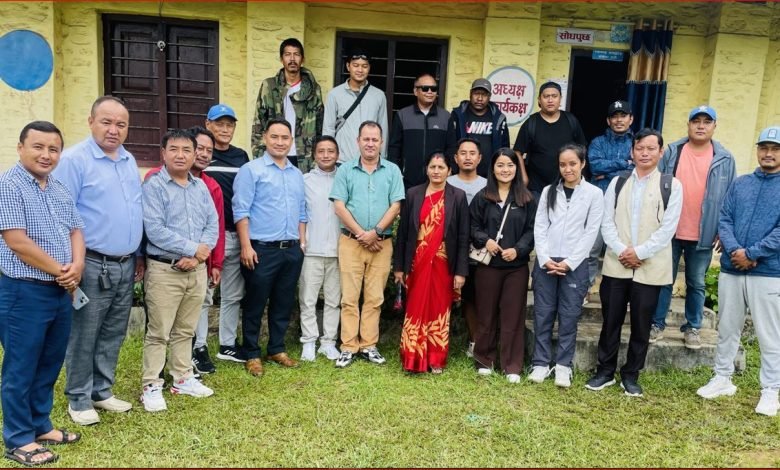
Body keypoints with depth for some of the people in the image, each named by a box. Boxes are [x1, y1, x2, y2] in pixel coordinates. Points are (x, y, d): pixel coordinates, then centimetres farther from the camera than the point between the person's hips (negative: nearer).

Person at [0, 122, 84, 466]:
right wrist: (59, 270, -11)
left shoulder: (61, 190, 11)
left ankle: (41, 425, 32)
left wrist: (77, 266, -8)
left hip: (61, 291, 7)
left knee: (50, 364, 17)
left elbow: (76, 231, 12)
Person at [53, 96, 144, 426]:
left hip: (125, 265, 7)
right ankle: (79, 399, 21)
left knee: (113, 335, 16)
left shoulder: (129, 161, 12)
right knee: (84, 338, 6)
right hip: (93, 265, -7)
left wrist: (138, 254, 17)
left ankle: (102, 391, 30)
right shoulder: (74, 159, -11)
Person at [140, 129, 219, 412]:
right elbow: (154, 230, -17)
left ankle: (182, 378, 29)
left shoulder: (201, 187, 10)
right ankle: (151, 386, 14)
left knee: (186, 330, 16)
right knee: (158, 333, 2)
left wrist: (199, 254, -11)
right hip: (164, 270, -5)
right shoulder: (153, 185, -8)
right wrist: (193, 248, -15)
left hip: (197, 269, 6)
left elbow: (213, 225, 5)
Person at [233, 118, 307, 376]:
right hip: (262, 249, -6)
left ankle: (277, 350, 27)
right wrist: (246, 246, -16)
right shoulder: (251, 170, -5)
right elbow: (241, 211, -10)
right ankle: (252, 355, 17)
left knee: (283, 304, 14)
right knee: (255, 305, 5)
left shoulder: (297, 174, 15)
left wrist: (302, 242, 11)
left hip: (292, 250, 6)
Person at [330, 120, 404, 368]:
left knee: (375, 297, 5)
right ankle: (348, 346, 7)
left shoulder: (392, 170, 6)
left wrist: (375, 232, -11)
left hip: (382, 243, 1)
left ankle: (369, 345, 14)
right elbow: (339, 207, -2)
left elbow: (395, 206, 0)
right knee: (349, 296, 0)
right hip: (351, 241, 0)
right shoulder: (345, 170, 5)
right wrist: (361, 234, -9)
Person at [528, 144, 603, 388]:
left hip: (575, 264, -2)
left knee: (569, 316, 3)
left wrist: (569, 262, -10)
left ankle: (563, 365, 14)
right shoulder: (548, 191, 8)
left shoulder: (594, 194, 1)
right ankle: (541, 362, 15)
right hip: (545, 261, 2)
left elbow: (591, 232, -4)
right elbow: (539, 227, 4)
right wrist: (545, 258, -8)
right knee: (542, 314, 5)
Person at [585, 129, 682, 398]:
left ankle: (630, 375, 22)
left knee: (641, 325, 7)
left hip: (650, 268, -1)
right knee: (611, 321, 8)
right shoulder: (618, 183, 9)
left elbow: (668, 228, -6)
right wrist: (621, 251, -11)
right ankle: (605, 371, 22)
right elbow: (607, 223, 2)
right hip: (616, 265, 2)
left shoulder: (671, 186, 1)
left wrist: (639, 253, -12)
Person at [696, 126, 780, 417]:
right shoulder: (740, 183, 10)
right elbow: (724, 219, 3)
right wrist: (734, 250, -13)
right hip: (731, 269, 4)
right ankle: (723, 379, 28)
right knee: (727, 329, 14)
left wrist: (752, 254, -16)